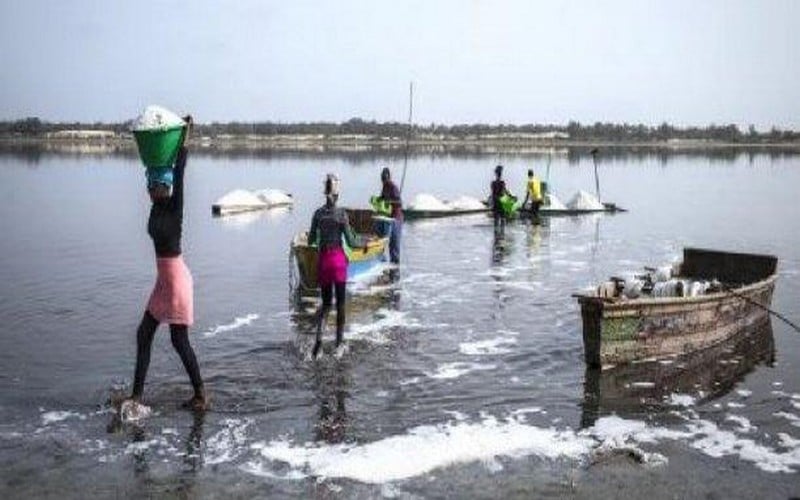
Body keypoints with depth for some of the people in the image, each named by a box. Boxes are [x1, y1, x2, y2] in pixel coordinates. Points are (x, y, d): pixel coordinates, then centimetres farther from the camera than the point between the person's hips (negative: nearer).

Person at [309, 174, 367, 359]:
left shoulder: (318, 213, 0)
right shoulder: (341, 214, -10)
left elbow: (311, 240, 8)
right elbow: (351, 242, -8)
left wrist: (309, 235, 31)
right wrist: (364, 243, 10)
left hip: (323, 260, 3)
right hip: (338, 259, -3)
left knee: (326, 302, 14)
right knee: (340, 303, 9)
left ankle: (319, 337, -9)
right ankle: (339, 344, 13)